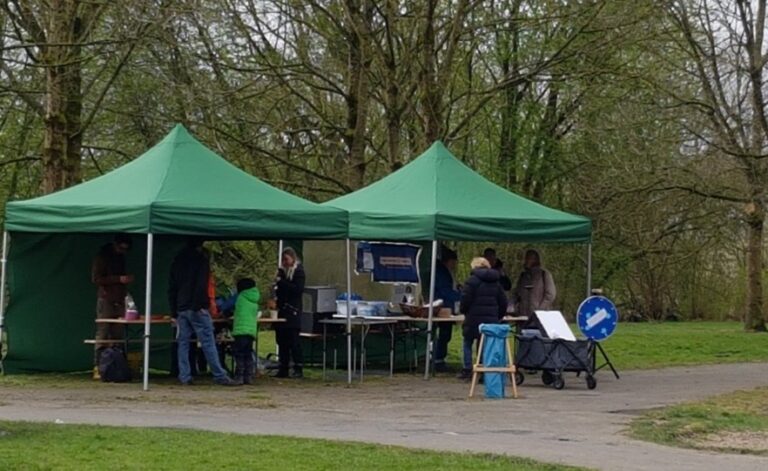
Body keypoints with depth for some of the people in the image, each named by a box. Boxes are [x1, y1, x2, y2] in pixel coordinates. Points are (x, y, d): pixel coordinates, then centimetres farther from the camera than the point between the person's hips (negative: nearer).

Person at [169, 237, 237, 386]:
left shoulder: (178, 260, 16)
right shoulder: (201, 258, -4)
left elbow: (171, 288, 18)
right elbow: (201, 284, -16)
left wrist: (174, 312, 20)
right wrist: (200, 305, -14)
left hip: (181, 309, 6)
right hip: (197, 309, -6)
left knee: (183, 343, 7)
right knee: (208, 343, -6)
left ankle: (184, 377, 3)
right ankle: (220, 376, -6)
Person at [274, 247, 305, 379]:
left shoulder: (298, 271, -4)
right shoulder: (282, 271, 16)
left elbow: (298, 289, -17)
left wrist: (281, 282, -17)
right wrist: (277, 284, 1)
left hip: (292, 311, -7)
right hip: (282, 311, 7)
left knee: (293, 341, -8)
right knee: (281, 340, 6)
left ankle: (298, 369, -6)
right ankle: (283, 369, 11)